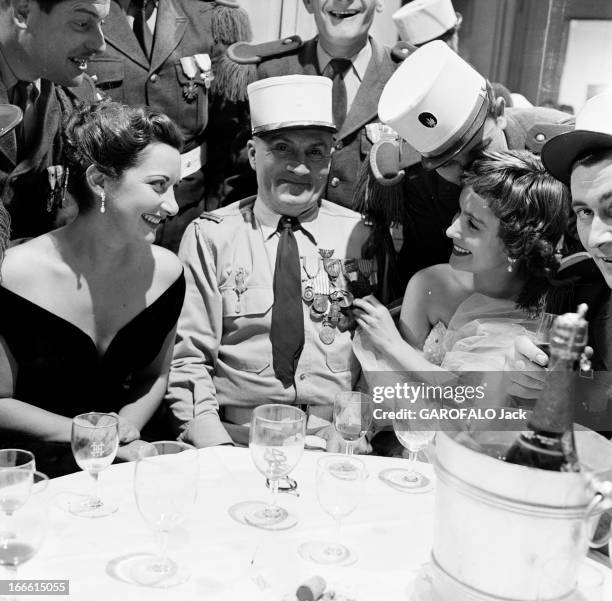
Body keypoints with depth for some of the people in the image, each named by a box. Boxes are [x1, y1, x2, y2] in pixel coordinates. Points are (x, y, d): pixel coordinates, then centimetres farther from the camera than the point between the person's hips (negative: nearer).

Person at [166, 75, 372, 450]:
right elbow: (187, 359, 1)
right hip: (237, 440, -1)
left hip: (335, 444, 1)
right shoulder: (209, 236, 4)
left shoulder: (359, 235, 8)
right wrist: (214, 446, -13)